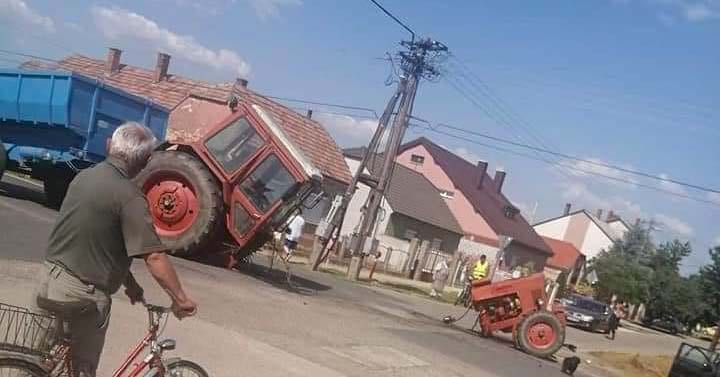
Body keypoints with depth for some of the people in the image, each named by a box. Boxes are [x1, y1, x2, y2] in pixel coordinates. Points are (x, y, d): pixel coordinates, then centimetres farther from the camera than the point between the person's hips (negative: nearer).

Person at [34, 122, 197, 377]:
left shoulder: (84, 176, 5)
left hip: (50, 276, 7)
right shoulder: (130, 196, -20)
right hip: (82, 293, -7)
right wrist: (180, 299, -14)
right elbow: (154, 257, -25)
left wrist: (129, 283, 16)